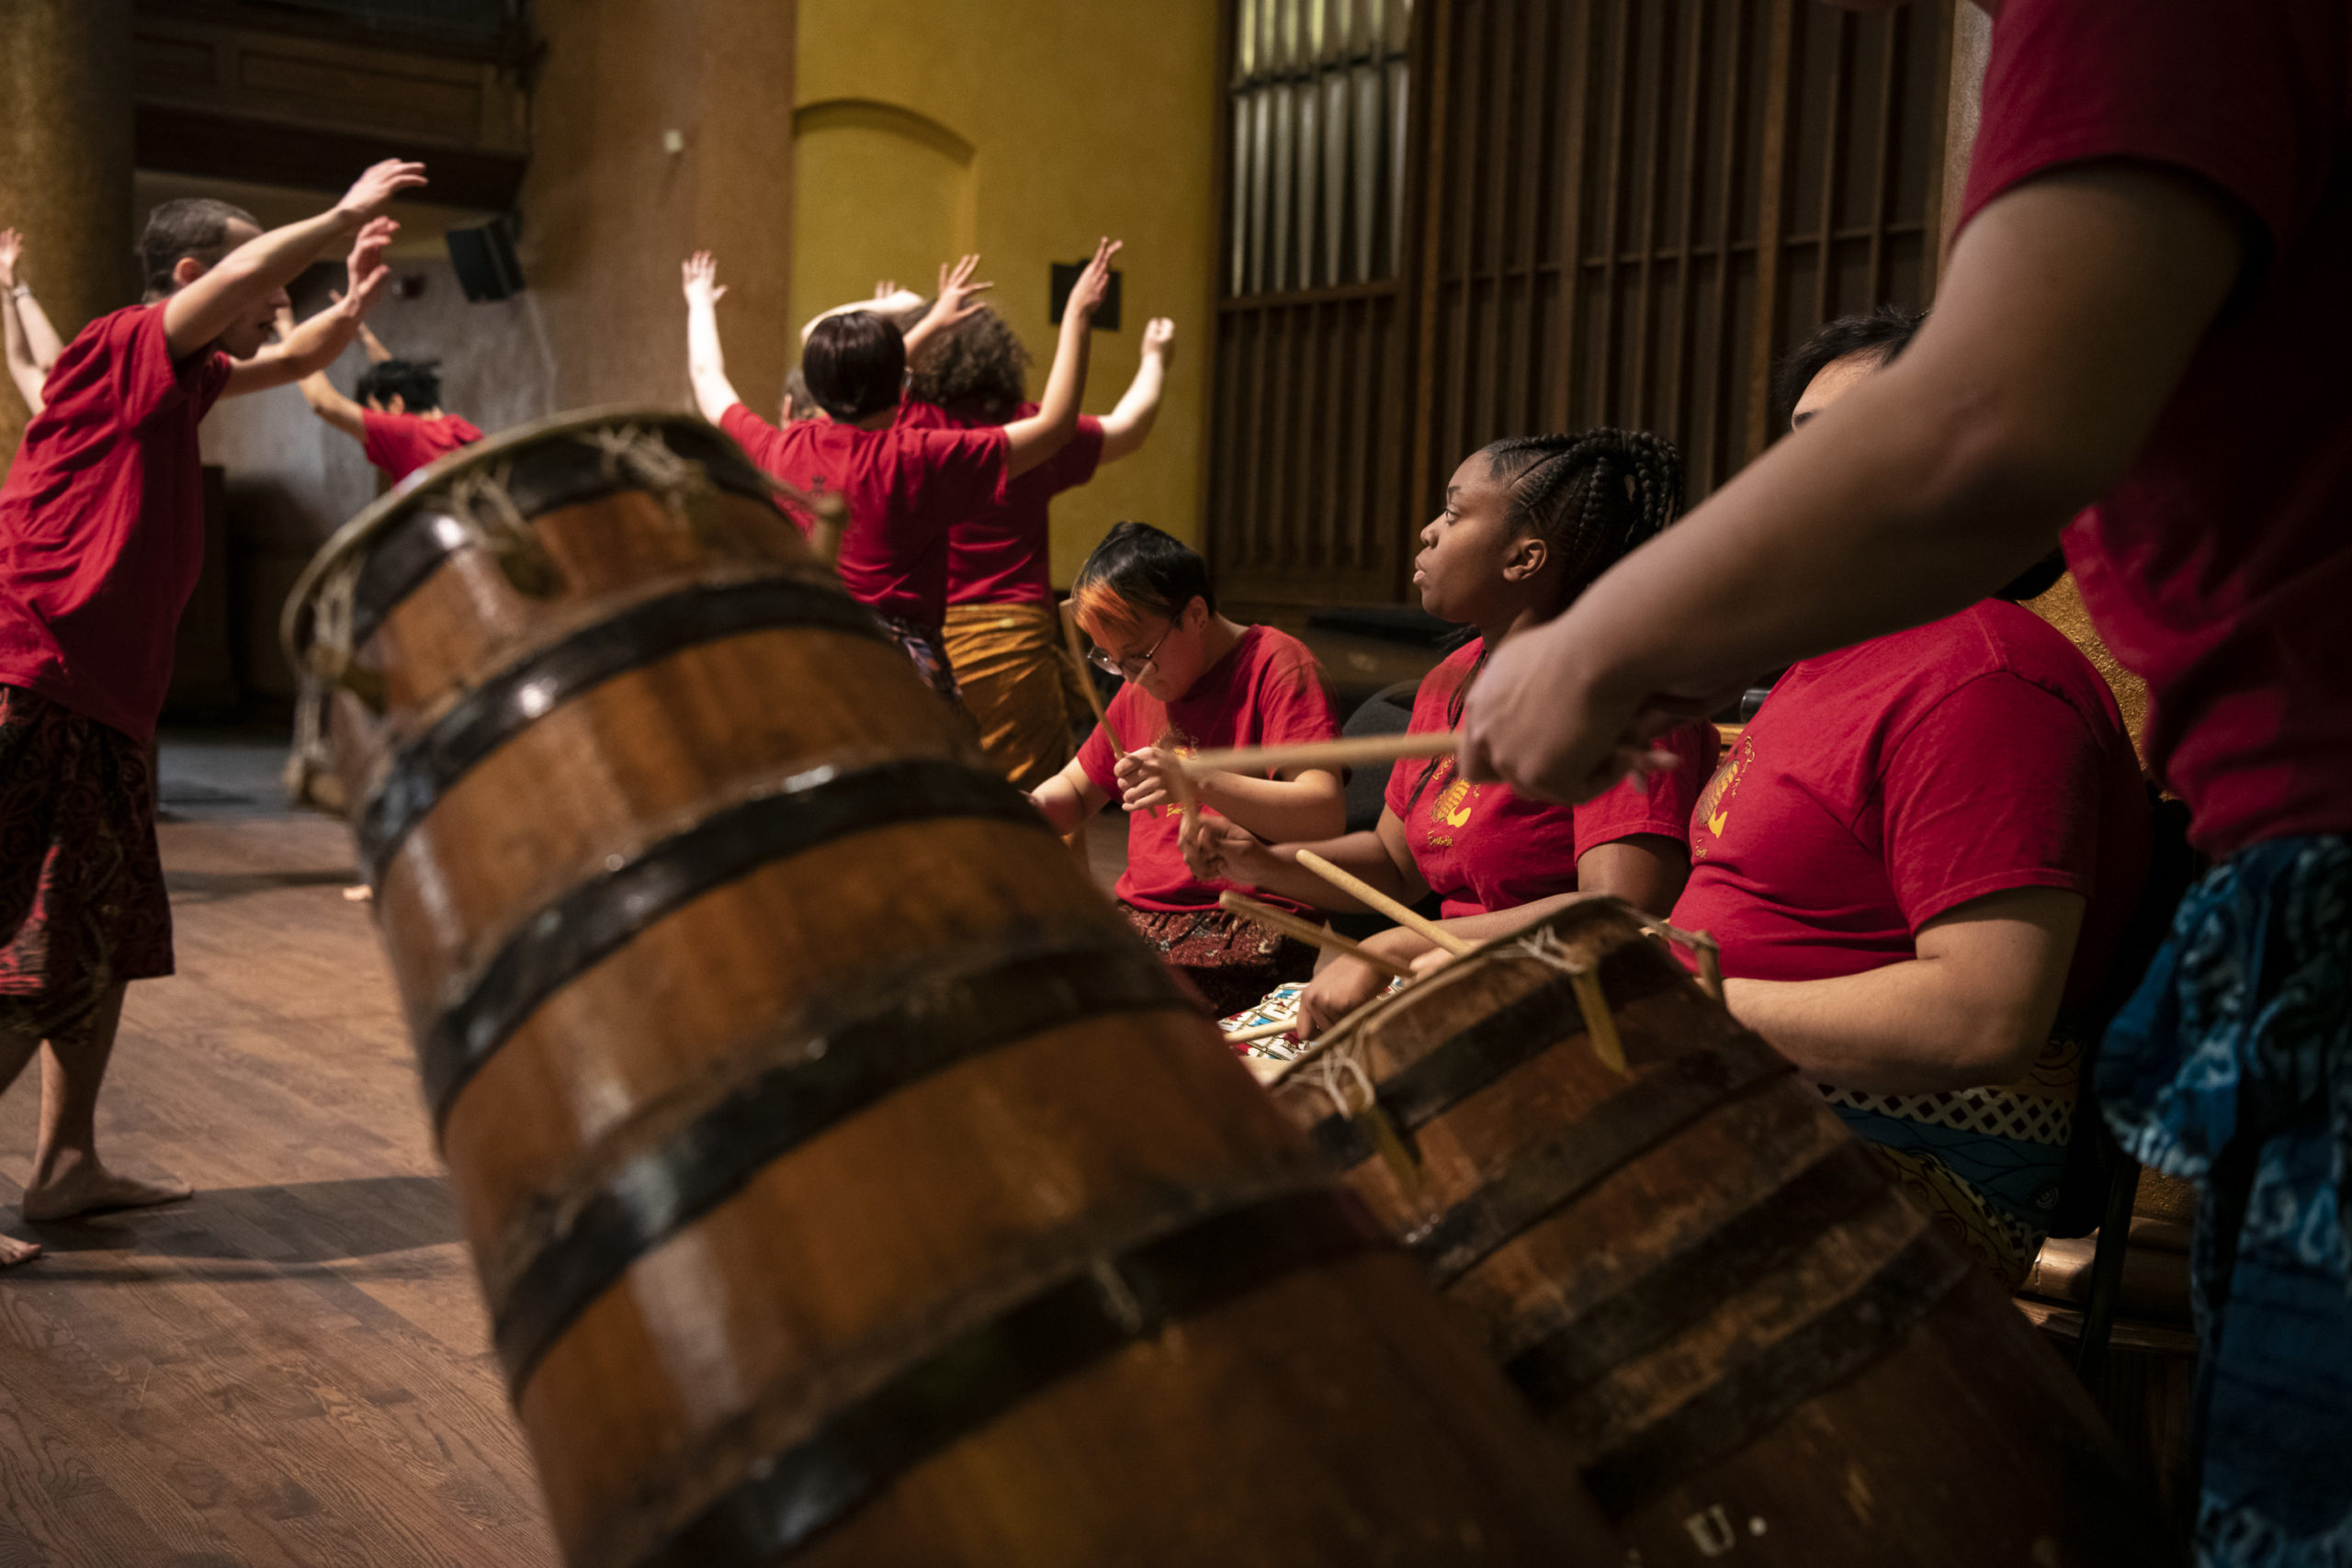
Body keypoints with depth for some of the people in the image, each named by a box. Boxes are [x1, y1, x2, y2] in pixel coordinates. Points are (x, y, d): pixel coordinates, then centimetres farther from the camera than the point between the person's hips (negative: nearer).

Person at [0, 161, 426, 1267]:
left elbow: (293, 361, 30)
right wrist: (347, 213, -12)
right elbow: (243, 270, -25)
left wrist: (353, 303, 12)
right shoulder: (119, 350, -9)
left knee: (113, 943, 15)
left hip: (102, 708, 10)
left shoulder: (181, 376, 15)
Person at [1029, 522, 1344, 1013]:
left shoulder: (1277, 663, -7)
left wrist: (1198, 782, -32)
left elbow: (1326, 814, -20)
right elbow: (1074, 792, 28)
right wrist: (1025, 808, 4)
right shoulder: (1142, 686, 17)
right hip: (1140, 915, 7)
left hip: (1251, 930, -7)